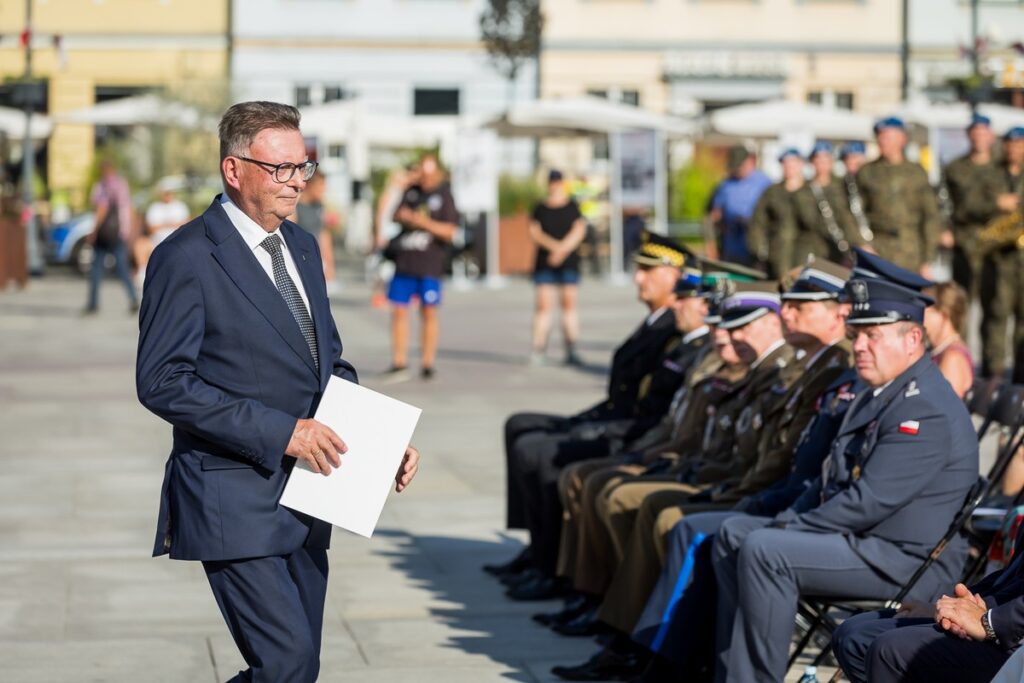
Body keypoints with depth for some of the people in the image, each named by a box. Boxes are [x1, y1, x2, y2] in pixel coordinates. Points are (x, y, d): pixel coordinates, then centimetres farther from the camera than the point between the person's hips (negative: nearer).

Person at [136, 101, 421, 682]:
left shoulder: (302, 246, 14)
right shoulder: (187, 257, -11)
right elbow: (162, 382, -17)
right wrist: (280, 432, -20)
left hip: (304, 499, 8)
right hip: (235, 500, -8)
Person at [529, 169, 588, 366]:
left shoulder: (573, 207, 7)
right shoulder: (540, 208, 10)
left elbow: (579, 231, -2)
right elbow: (534, 232, 2)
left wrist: (562, 250, -13)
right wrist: (555, 245, -12)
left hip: (569, 263, 0)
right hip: (544, 263, 0)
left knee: (569, 303, -2)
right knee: (544, 304, -9)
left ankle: (571, 352, 0)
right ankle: (537, 350, -10)